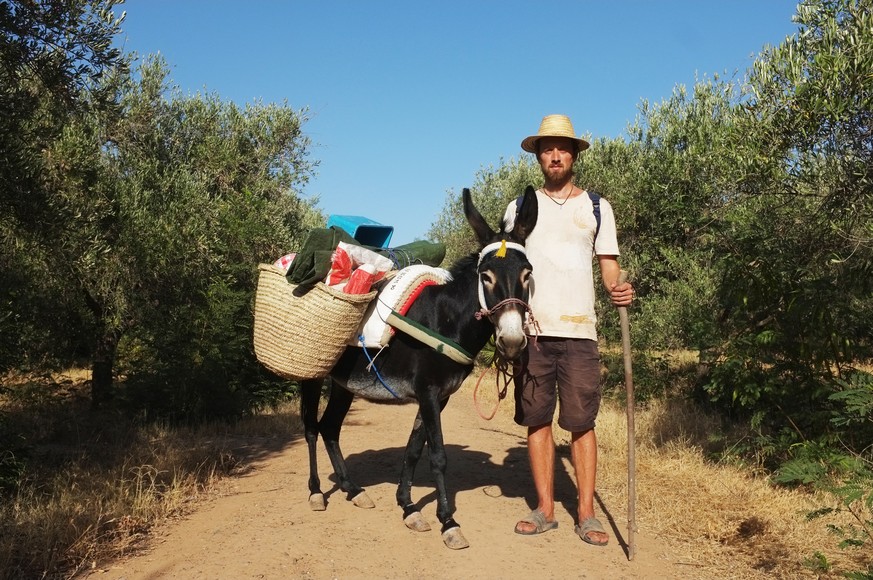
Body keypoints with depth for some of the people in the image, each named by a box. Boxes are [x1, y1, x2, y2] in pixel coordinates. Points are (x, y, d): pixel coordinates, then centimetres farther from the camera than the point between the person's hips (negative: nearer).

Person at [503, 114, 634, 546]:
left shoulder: (597, 207, 9)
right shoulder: (519, 208, 11)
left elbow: (608, 263, 8)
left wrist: (617, 289, -14)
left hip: (579, 330, -1)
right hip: (531, 330, 1)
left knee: (582, 422, 0)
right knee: (537, 420, 5)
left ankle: (586, 514, 9)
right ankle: (545, 509, 16)